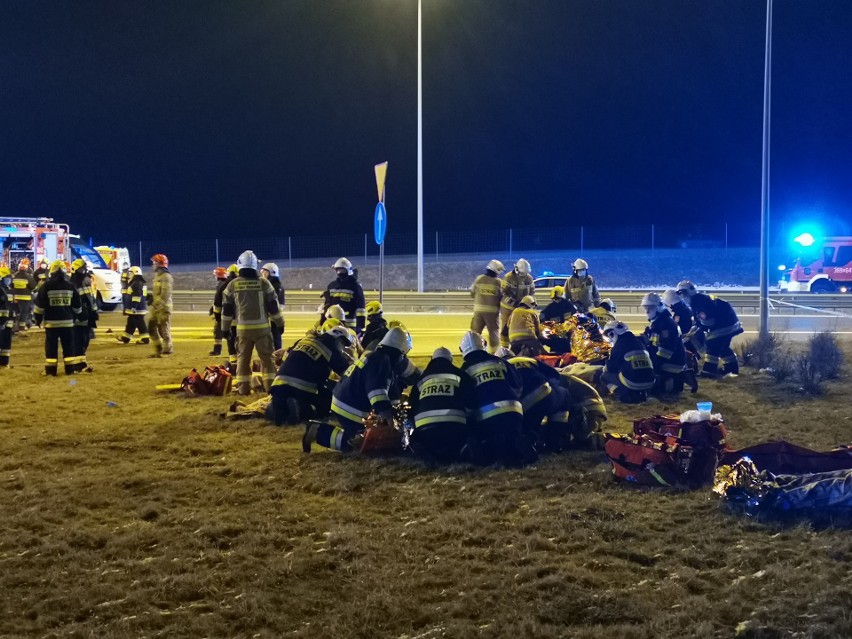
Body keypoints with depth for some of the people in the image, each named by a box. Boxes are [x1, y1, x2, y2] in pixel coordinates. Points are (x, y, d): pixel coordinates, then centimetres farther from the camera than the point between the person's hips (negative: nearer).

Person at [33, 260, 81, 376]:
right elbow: (77, 306, 10)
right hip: (67, 321, 2)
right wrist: (75, 316, 25)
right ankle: (70, 368, 10)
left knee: (51, 346, 3)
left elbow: (39, 305, -3)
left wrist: (38, 319, 8)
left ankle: (51, 369, 4)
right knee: (68, 345, 9)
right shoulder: (70, 286, 3)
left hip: (51, 322, -2)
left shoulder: (46, 286, -6)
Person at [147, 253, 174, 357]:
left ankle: (167, 351, 2)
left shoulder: (166, 277, -13)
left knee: (164, 330, -5)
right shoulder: (157, 276, 19)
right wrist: (150, 296, 10)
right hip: (155, 307, 10)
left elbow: (165, 293, -20)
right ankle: (158, 350, 18)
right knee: (152, 329, 11)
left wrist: (158, 304, -24)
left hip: (163, 307, -10)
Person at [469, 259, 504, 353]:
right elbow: (502, 297, -3)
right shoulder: (499, 282, -7)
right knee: (494, 331, 11)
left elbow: (472, 293, 5)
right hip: (492, 310, -2)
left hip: (479, 309, 2)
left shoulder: (479, 279, -1)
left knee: (475, 331, 11)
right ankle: (494, 351, 11)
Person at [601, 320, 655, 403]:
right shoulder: (639, 342, 17)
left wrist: (604, 368, 29)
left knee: (604, 376, 12)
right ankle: (641, 393, 17)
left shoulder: (618, 346, -3)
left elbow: (611, 368, 3)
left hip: (631, 384, -6)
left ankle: (624, 395, -2)